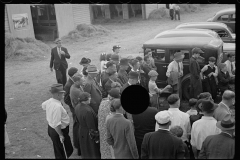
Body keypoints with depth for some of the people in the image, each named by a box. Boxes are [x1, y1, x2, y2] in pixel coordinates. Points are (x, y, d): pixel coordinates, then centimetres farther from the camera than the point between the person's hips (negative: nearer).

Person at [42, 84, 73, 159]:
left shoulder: (49, 101, -5)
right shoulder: (57, 106, -33)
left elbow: (43, 105, 21)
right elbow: (56, 124, -33)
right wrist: (61, 135, -24)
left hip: (51, 128, 9)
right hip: (58, 130, -9)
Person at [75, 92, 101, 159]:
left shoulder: (77, 107, -10)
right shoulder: (88, 111, -35)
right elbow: (91, 127, -26)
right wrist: (96, 138, -15)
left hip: (81, 131, 8)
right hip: (88, 134, -8)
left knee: (85, 151, 28)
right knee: (93, 152, 15)